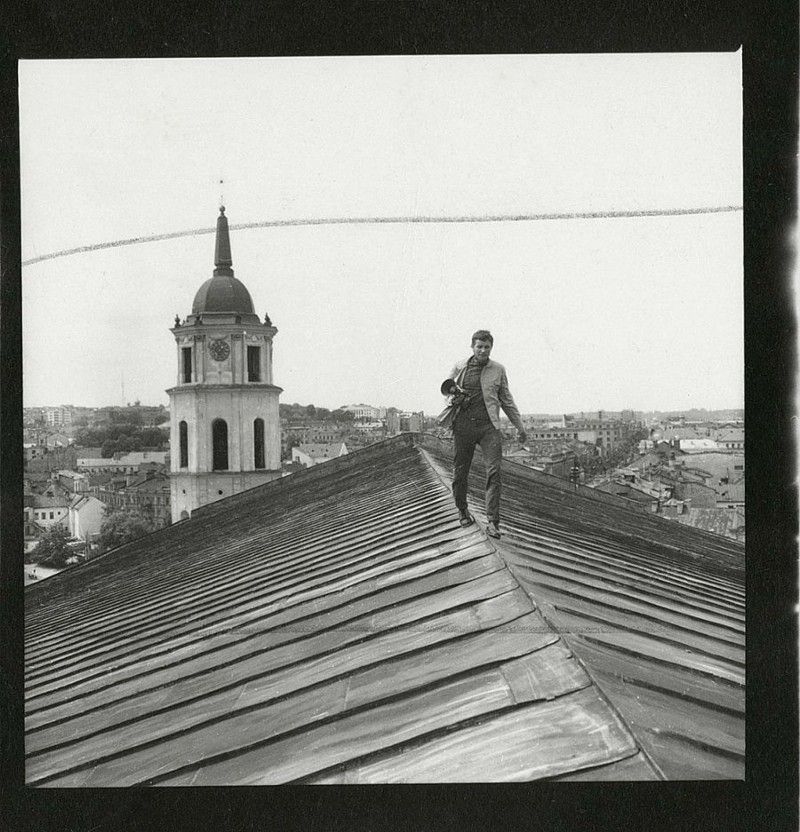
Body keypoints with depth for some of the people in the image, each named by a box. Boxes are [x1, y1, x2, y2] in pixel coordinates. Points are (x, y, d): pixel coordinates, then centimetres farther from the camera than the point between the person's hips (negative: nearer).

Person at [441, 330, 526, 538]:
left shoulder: (498, 370, 10)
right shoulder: (459, 367, 8)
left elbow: (506, 400, 18)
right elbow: (445, 386, 23)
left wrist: (519, 425, 18)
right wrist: (452, 394, -1)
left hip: (488, 426, -1)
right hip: (463, 425, 1)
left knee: (494, 472, -13)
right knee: (460, 472, 6)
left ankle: (492, 521, -13)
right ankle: (462, 511, 30)